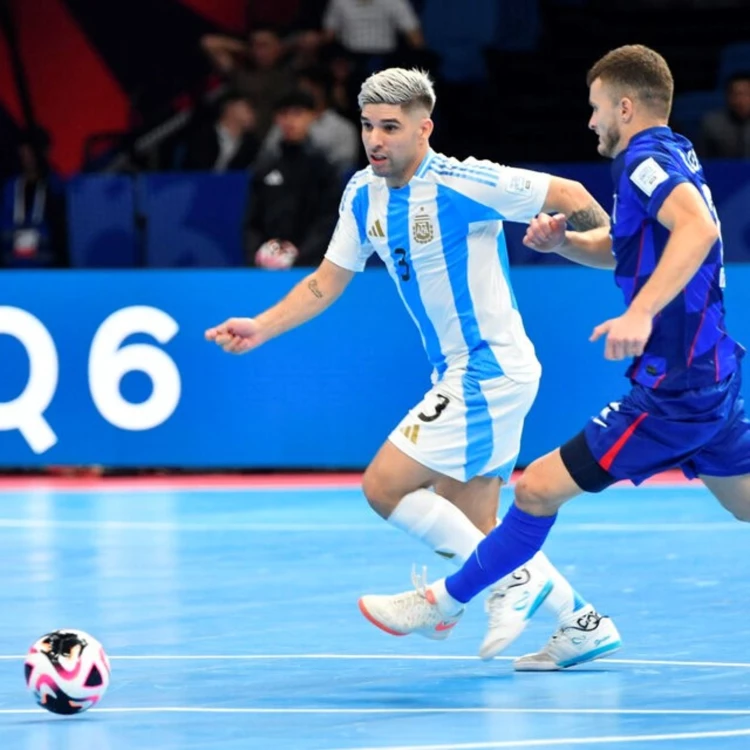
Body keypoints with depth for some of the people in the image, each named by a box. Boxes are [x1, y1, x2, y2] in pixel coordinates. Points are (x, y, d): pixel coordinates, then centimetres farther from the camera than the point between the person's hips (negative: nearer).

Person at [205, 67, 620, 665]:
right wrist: (261, 328, 0)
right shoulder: (364, 195, 4)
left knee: (384, 487, -13)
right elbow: (328, 281, 12)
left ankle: (512, 580, -4)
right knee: (469, 529, 11)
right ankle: (581, 618, 21)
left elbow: (570, 196, -12)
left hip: (490, 371, -9)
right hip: (458, 374, 9)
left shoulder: (462, 184, -19)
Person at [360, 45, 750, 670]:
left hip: (671, 391, -10)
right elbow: (615, 248, 28)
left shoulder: (647, 160, -16)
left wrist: (642, 313, -45)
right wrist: (562, 240, 6)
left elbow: (698, 226, -36)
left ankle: (445, 602, 6)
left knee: (539, 488, -4)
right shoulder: (672, 159, 14)